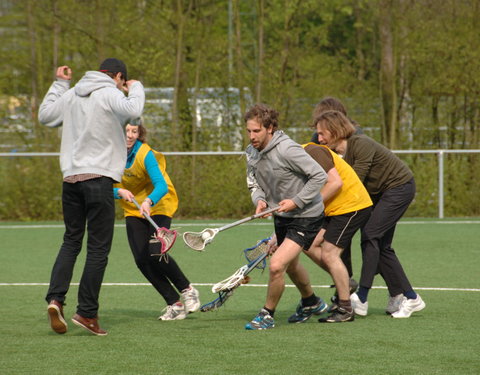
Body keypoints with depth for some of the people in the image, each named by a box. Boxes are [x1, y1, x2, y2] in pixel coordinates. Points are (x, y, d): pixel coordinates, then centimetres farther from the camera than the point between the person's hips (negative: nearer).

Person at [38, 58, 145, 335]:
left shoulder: (71, 95, 14)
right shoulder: (110, 94, -6)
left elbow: (45, 115, 29)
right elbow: (133, 110, -26)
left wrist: (59, 84, 35)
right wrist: (136, 88, -7)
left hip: (71, 178, 6)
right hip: (99, 177, -6)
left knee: (71, 241, 16)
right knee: (99, 248, 0)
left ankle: (56, 298, -1)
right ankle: (87, 313, -2)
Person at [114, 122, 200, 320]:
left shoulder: (145, 154, -24)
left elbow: (161, 186, -33)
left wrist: (148, 201, -52)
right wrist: (120, 191, -31)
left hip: (158, 205, -5)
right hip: (132, 210, 5)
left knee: (156, 254, -21)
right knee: (141, 260, -6)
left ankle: (188, 290, 2)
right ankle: (174, 304, 3)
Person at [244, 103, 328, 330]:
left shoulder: (287, 149, -26)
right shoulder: (251, 152, -2)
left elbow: (319, 175, -22)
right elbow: (255, 183, 10)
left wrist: (296, 201, -24)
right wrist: (259, 200, -12)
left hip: (305, 217, -9)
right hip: (281, 217, 9)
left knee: (277, 265, -20)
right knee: (291, 264, 27)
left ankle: (268, 315, 1)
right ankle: (311, 301, 55)